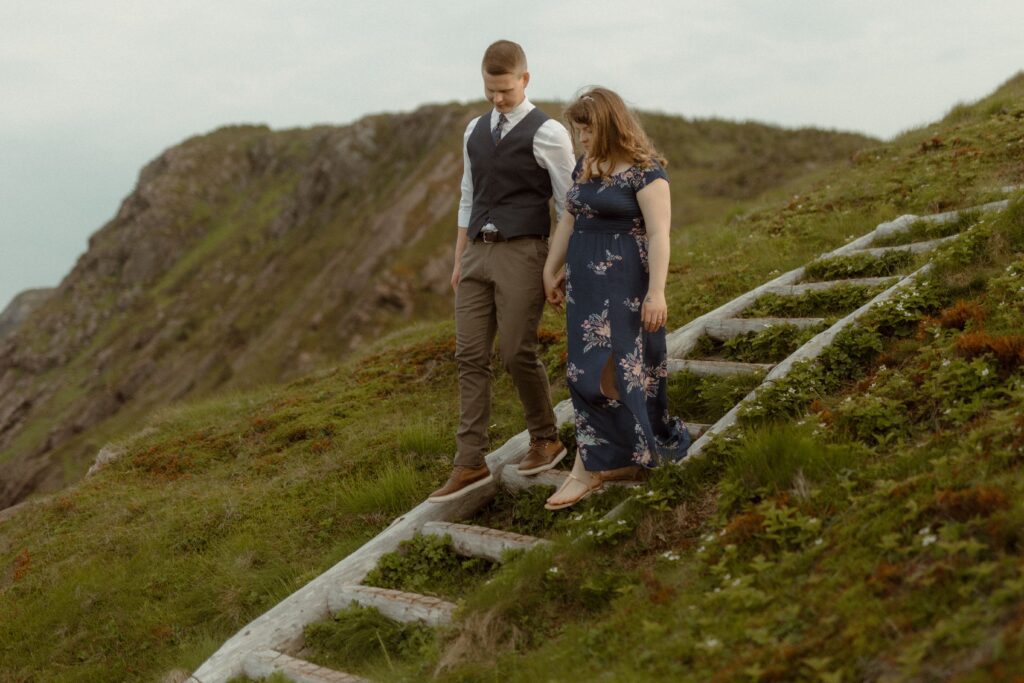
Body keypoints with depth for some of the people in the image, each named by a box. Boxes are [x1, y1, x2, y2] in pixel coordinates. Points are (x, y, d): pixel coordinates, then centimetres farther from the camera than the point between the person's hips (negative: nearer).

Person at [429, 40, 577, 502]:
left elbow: (569, 206, -4)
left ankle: (545, 439, 20)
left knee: (517, 353, -6)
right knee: (470, 356, 1)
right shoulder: (475, 130, 14)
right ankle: (470, 464, 5)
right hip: (477, 254, 6)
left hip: (521, 254, -6)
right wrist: (459, 261, 16)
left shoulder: (547, 133, -6)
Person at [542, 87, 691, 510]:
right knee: (593, 370, 9)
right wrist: (551, 271, 17)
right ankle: (627, 459, 19)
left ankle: (589, 468, -1)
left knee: (604, 370, -7)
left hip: (623, 284, -8)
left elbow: (658, 234, -16)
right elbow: (568, 221, 18)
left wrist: (656, 292, -21)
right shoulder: (585, 167, 12)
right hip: (585, 282, 8)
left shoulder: (645, 171, -11)